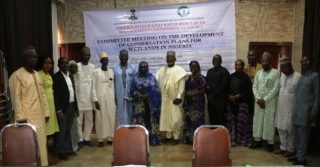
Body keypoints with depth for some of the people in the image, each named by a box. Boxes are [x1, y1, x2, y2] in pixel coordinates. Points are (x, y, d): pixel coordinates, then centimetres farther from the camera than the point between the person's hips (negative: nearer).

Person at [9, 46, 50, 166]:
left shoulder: (36, 74, 14)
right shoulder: (17, 75, -8)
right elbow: (16, 98, -12)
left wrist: (46, 112, 11)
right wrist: (20, 117, -17)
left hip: (39, 116, 7)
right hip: (26, 117, -7)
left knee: (41, 143, 12)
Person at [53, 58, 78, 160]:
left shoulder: (70, 76, 14)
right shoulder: (56, 77, -9)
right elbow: (55, 95, -13)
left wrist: (75, 106, 10)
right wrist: (58, 110, -18)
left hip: (71, 106, 7)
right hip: (63, 107, -7)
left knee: (68, 130, 15)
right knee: (62, 130, 2)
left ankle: (68, 149, 24)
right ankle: (61, 152, 13)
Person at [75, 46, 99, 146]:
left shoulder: (93, 67, 5)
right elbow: (73, 84, -6)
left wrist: (95, 99, 1)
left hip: (89, 99, 4)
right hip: (78, 98, -3)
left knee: (89, 120, 10)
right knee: (79, 121, 4)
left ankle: (86, 139, 22)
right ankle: (80, 139, 16)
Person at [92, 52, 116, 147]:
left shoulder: (111, 71, 9)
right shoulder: (96, 72, -2)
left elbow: (113, 86, 11)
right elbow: (93, 87, -4)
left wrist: (114, 97, 5)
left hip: (110, 98, 3)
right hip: (100, 98, -3)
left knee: (111, 117, 3)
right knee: (100, 118, -1)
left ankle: (110, 137, 12)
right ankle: (101, 139, 4)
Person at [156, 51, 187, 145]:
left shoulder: (179, 70, -5)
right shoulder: (162, 70, 10)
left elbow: (181, 85, -12)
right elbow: (158, 83, 11)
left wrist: (178, 97, -19)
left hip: (174, 98, -5)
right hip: (164, 98, 5)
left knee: (175, 118, -2)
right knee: (166, 117, 10)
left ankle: (176, 137, 10)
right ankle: (168, 136, 22)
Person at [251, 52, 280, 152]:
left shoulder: (276, 73, -5)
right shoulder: (258, 73, 9)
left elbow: (276, 89, -11)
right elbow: (254, 87, 6)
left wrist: (265, 99, -14)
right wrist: (258, 98, -8)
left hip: (270, 102, -4)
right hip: (259, 101, 4)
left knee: (269, 121, 1)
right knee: (257, 120, 8)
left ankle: (270, 143, 12)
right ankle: (257, 140, 19)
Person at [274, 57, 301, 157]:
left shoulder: (298, 76, -12)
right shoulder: (282, 76, 9)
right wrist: (278, 103, 10)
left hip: (291, 107, -7)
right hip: (281, 106, 7)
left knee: (290, 129, 4)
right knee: (280, 127, 12)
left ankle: (290, 149, 18)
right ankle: (283, 147, 25)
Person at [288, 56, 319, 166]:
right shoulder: (300, 77, 17)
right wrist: (294, 110, 12)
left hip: (306, 112, -7)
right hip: (297, 112, 7)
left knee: (303, 137, -2)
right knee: (297, 136, 12)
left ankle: (302, 159, 6)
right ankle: (298, 155, 22)